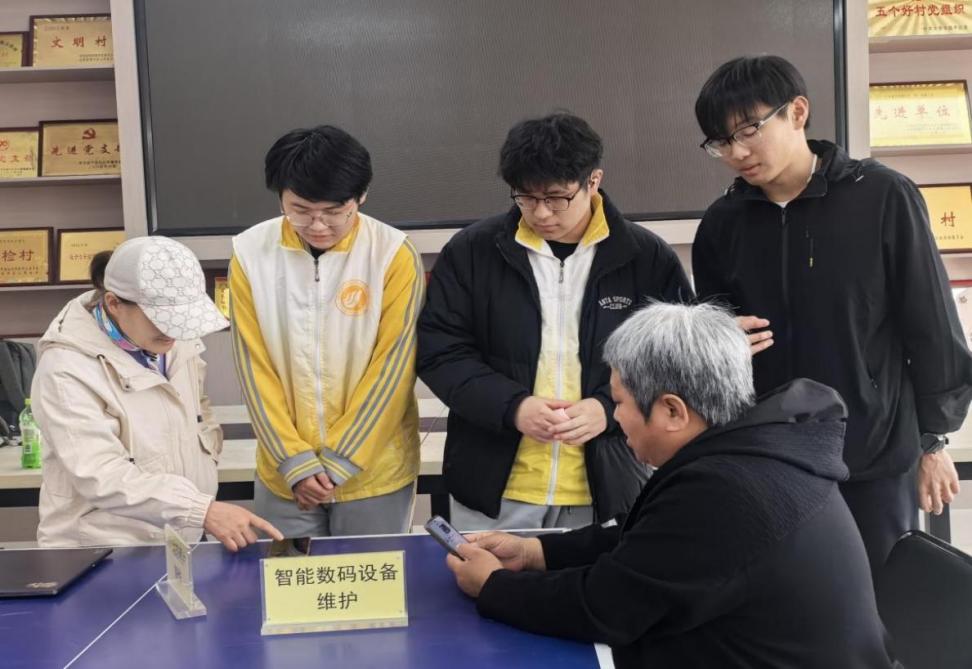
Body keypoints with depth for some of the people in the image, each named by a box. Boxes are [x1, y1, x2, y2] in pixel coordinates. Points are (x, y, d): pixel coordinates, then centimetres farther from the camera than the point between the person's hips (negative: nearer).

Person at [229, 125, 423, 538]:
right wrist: (296, 461, -10)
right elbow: (254, 368, -4)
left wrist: (338, 463, -12)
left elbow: (391, 369, -12)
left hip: (374, 472, -1)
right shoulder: (251, 254, -5)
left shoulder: (394, 255, -11)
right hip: (283, 473, 2)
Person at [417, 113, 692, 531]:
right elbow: (439, 351, -3)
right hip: (493, 490, 1)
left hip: (606, 490, 0)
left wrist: (610, 408, -17)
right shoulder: (471, 251, -3)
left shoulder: (649, 259, -4)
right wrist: (512, 406, -18)